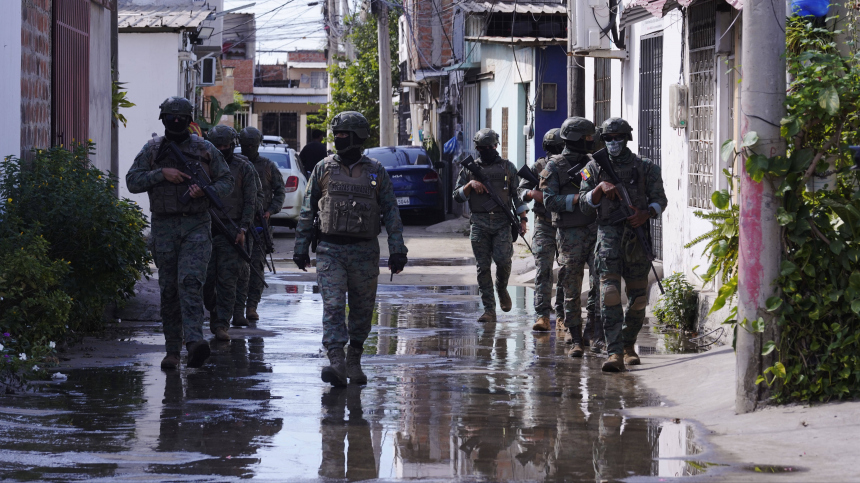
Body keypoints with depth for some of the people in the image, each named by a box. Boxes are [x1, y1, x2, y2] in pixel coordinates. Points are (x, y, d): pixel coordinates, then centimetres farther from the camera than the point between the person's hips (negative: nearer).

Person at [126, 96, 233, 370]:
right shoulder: (152, 150, 8)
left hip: (196, 226, -2)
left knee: (191, 281, -19)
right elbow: (132, 181, 3)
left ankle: (194, 342, -31)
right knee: (168, 289, 4)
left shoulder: (205, 149, 7)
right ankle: (172, 350, 10)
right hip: (164, 227, 2)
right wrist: (161, 173, -11)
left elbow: (227, 181, 10)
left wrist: (206, 190, -10)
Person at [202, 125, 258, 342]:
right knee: (205, 278, 0)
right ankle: (214, 312, 24)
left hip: (231, 230, -3)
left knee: (227, 280, -7)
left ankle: (221, 324, -6)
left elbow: (250, 201, 1)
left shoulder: (244, 168, 3)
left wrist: (243, 229, -8)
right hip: (206, 228, 3)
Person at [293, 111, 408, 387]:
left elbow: (391, 212, 5)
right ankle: (336, 363, -23)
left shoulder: (375, 172, 5)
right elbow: (307, 211, 11)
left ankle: (354, 361, 23)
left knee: (362, 309, 7)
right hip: (330, 251, -1)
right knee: (333, 306, -14)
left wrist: (397, 251, -2)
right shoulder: (323, 169, 6)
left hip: (364, 251, 1)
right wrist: (301, 248, 8)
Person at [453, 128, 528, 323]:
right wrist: (470, 185, -7)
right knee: (483, 266, -2)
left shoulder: (507, 167, 11)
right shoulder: (469, 169, 12)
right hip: (479, 223, 1)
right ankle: (489, 310, 0)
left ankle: (502, 290, 17)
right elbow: (457, 196, 10)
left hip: (502, 221, -1)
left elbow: (518, 195, 12)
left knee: (503, 260, -15)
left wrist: (523, 219, 4)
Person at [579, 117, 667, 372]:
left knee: (638, 298, 8)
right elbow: (585, 205, 4)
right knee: (610, 294, -15)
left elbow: (660, 199, 6)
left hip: (637, 235, 1)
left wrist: (646, 213, -14)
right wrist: (601, 188, -14)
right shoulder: (594, 168, 9)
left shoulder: (645, 167, 8)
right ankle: (614, 353, -21)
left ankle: (628, 345, 29)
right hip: (609, 235, -1)